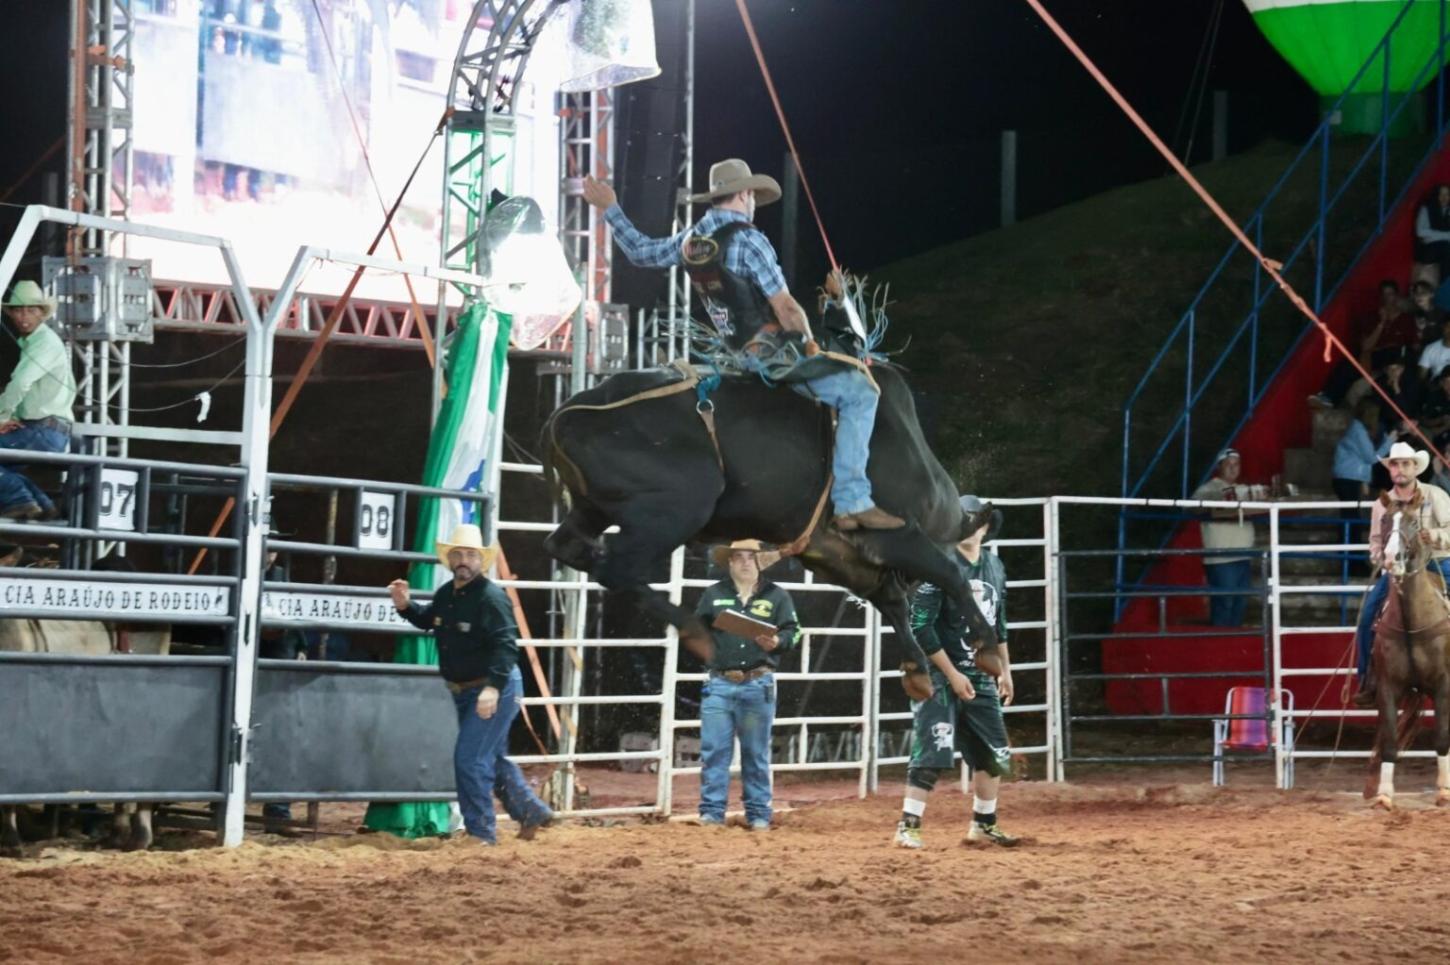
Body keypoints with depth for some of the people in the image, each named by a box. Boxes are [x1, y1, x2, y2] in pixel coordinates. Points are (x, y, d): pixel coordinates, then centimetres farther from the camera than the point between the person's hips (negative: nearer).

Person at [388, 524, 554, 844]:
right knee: (493, 759, 20)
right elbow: (427, 620, 24)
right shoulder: (445, 594, 3)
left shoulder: (491, 597, -21)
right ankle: (531, 812, 35)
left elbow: (506, 645, -29)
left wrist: (493, 687, -40)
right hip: (464, 691, 9)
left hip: (495, 690, -9)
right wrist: (406, 606, 3)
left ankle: (481, 833, -1)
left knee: (469, 758, -10)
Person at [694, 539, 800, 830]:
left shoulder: (776, 596, 5)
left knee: (756, 754, 6)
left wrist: (777, 642, -19)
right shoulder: (713, 595, 9)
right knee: (713, 751, -2)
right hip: (720, 683, 1)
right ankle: (712, 812, 3)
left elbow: (793, 632, 0)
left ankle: (758, 814, 12)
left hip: (758, 685, -1)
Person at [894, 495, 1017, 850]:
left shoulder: (995, 567, 8)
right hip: (940, 676, -7)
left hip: (980, 677, 7)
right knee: (932, 754, -14)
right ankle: (907, 827, -11)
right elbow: (921, 628, -17)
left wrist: (1005, 670, 16)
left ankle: (983, 825, 25)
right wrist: (953, 675, -18)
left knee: (994, 754, 11)